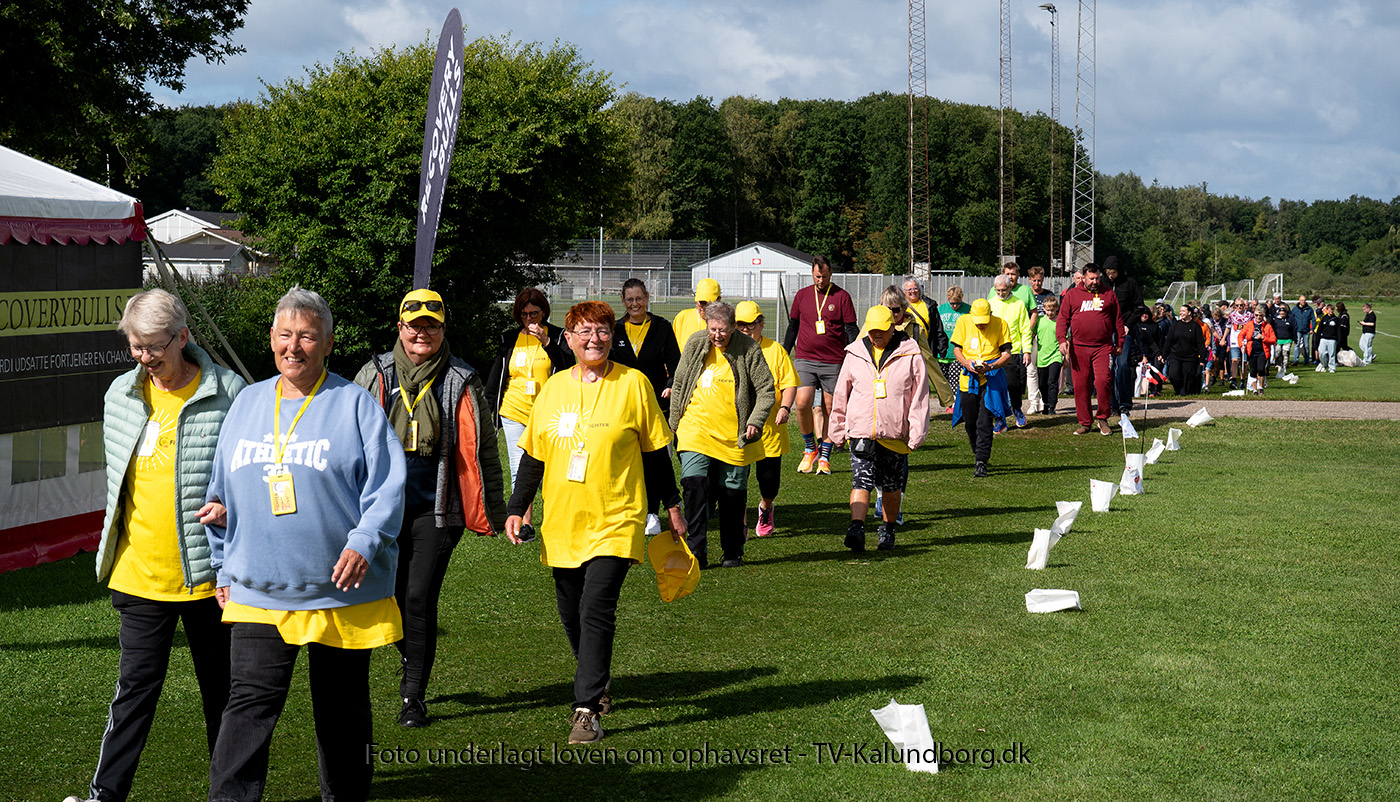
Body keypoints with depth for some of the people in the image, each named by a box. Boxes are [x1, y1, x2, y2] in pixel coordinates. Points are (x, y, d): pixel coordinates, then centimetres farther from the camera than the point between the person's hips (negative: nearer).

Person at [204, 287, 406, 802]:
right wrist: (224, 567, 16)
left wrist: (364, 544, -21)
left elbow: (387, 486, -7)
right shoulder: (247, 404, 10)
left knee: (342, 709, 11)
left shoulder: (354, 405, -2)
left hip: (341, 591, -2)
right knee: (249, 705, -7)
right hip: (259, 593, 2)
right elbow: (223, 489, 17)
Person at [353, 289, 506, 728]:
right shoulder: (374, 375, 5)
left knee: (420, 598, -8)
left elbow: (484, 449, 8)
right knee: (390, 595, 7)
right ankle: (411, 660, 38)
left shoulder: (462, 382, 1)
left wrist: (496, 510, 8)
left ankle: (414, 695, 2)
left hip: (436, 509, -2)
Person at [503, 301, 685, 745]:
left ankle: (586, 709, -13)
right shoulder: (554, 387, 7)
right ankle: (599, 682, 35)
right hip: (562, 523, 4)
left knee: (596, 611, -15)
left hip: (615, 521, -4)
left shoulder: (632, 384, -2)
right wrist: (517, 508, 9)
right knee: (571, 614, 11)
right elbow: (533, 454, 14)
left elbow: (655, 451, 5)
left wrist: (671, 507, 8)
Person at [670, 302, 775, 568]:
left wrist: (756, 421, -16)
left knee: (733, 493, 6)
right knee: (694, 484, -14)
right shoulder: (695, 344, 2)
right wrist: (675, 424, 12)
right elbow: (679, 385, 12)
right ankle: (696, 550, -10)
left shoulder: (749, 350, -6)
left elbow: (766, 389, -2)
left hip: (734, 434, -1)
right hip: (696, 429, 1)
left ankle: (733, 552, 21)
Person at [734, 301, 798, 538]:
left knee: (769, 479, 3)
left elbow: (789, 383, 4)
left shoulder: (774, 350, 3)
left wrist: (785, 407, -12)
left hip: (769, 427, 0)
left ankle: (765, 509, 35)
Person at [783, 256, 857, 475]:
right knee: (802, 403, -14)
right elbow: (792, 327, 17)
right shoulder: (802, 295, 9)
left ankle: (824, 457, 13)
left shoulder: (842, 297, 1)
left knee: (829, 408, 2)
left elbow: (851, 330, 2)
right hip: (805, 360, 1)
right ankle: (810, 449, 7)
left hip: (833, 362, -1)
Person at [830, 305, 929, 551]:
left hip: (894, 433, -1)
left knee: (892, 486, 11)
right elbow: (841, 394, 15)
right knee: (862, 480, -13)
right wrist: (838, 430, 16)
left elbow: (919, 397, -1)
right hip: (861, 431, 1)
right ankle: (856, 529, -21)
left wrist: (916, 435, -5)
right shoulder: (855, 353, 6)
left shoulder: (911, 355, -2)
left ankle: (888, 530, 27)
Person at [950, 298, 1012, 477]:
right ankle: (979, 453, 35)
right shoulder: (963, 322, 0)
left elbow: (1007, 355, -4)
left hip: (991, 378, -3)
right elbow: (956, 349, 8)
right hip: (968, 379, 3)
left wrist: (990, 367, -22)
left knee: (984, 422, -13)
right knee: (970, 422, 9)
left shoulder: (1000, 324, -6)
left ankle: (981, 462, -10)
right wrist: (966, 363, -12)